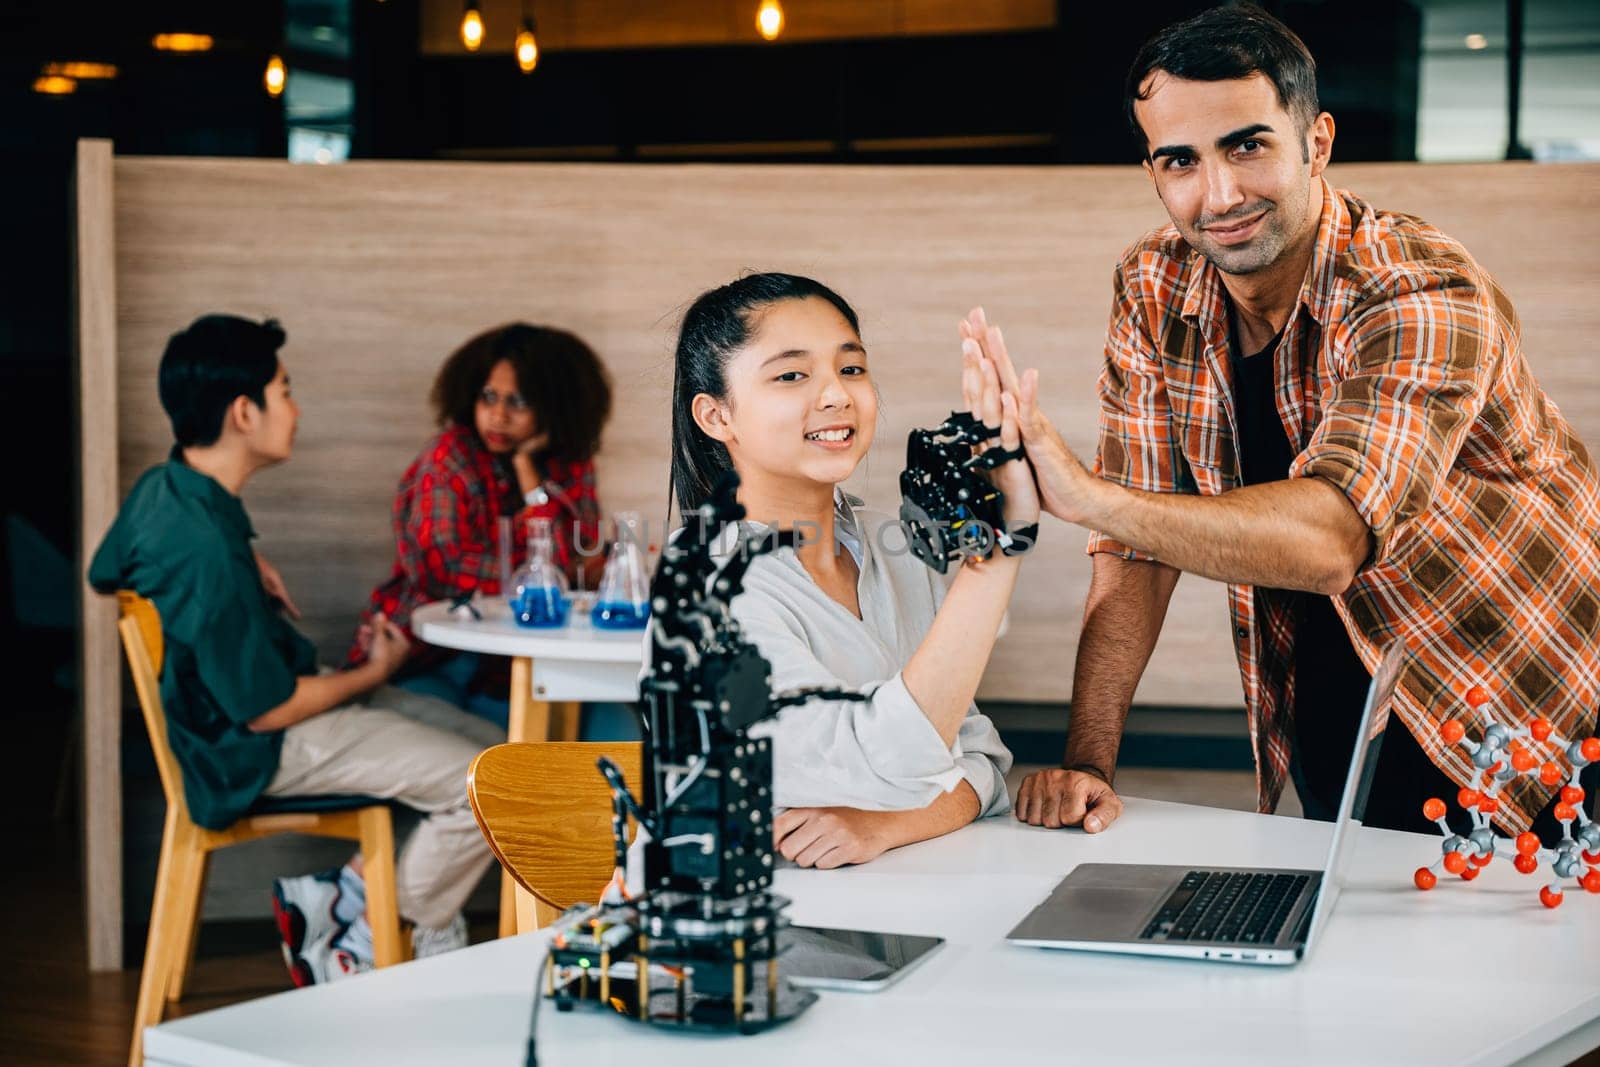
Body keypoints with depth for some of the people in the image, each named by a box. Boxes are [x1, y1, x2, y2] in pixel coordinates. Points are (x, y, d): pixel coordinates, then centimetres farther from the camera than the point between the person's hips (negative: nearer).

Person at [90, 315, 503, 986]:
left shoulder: (159, 489, 0)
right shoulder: (209, 552, -30)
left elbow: (104, 574, 22)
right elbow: (266, 710, -23)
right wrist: (374, 674, -6)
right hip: (259, 751, -10)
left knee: (494, 748, 8)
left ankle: (340, 895, 7)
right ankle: (372, 946, 3)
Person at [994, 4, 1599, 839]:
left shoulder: (1426, 298, -26)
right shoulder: (1153, 292, -8)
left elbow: (1332, 538, -41)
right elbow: (1140, 542, -6)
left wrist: (1080, 493, -49)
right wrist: (1085, 764, -15)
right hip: (1338, 699, 5)